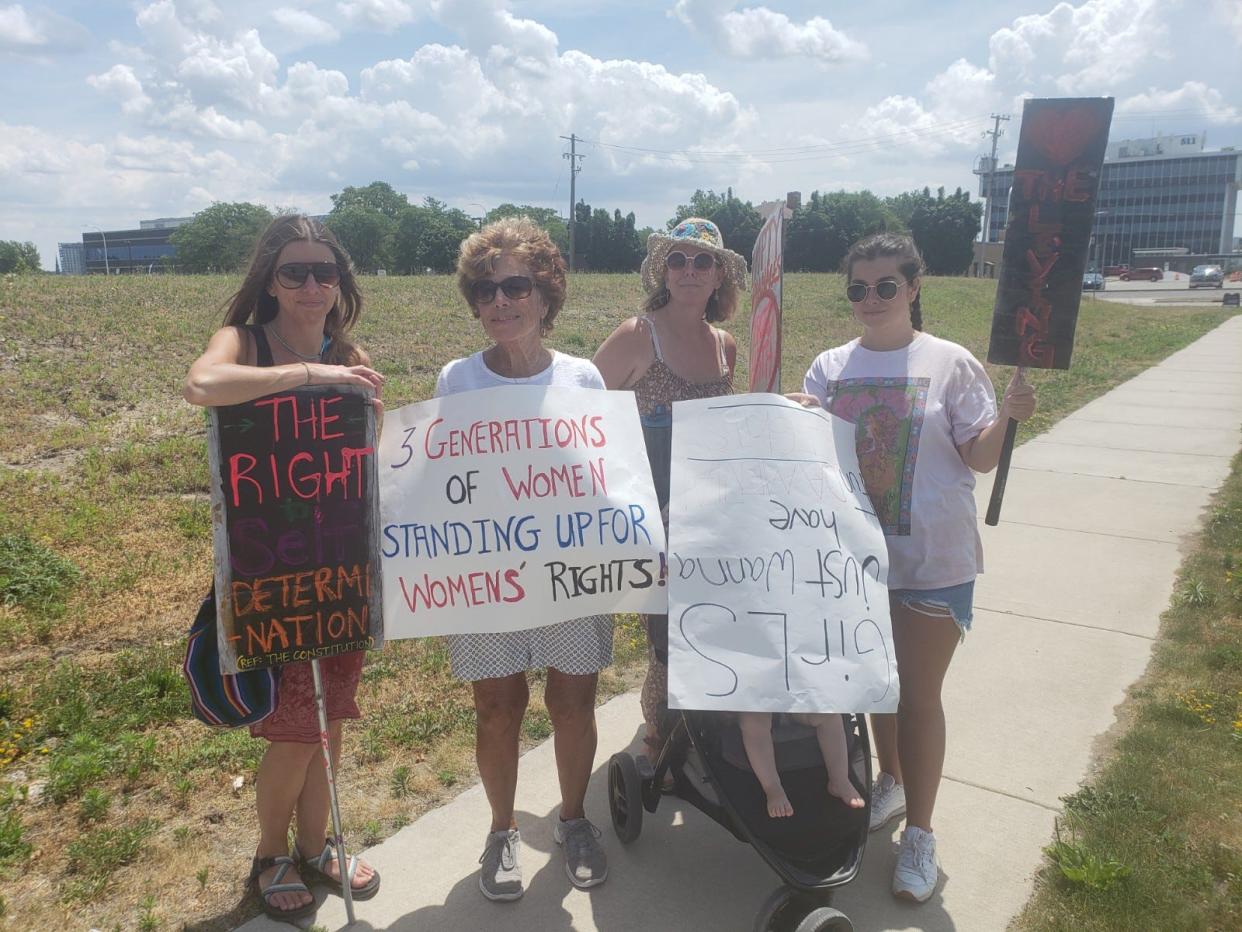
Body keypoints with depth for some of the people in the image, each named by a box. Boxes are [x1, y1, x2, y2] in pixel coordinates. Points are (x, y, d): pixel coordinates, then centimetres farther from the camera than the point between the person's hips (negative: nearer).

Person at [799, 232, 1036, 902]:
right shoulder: (830, 367, 4)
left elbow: (979, 457, -5)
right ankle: (890, 783, 42)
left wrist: (1006, 415, -23)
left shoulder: (949, 363, -4)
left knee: (921, 692, 3)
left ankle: (919, 833, 18)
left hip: (932, 559, -3)